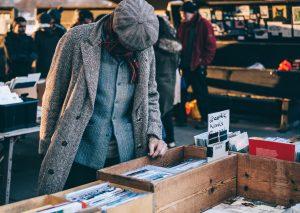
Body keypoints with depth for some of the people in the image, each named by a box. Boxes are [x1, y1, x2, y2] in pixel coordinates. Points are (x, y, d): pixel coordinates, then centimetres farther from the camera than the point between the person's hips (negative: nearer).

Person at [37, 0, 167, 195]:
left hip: (126, 155, 3)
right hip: (78, 155, -3)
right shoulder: (76, 40, -10)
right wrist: (47, 148, 1)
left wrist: (154, 134, -1)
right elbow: (53, 97, -3)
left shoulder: (145, 48, 2)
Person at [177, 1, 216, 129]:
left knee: (201, 94, 2)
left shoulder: (204, 25, -7)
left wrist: (204, 62, -12)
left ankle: (205, 119, 12)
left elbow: (211, 46, -10)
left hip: (197, 66, -6)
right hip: (184, 66, 6)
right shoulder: (183, 25, 12)